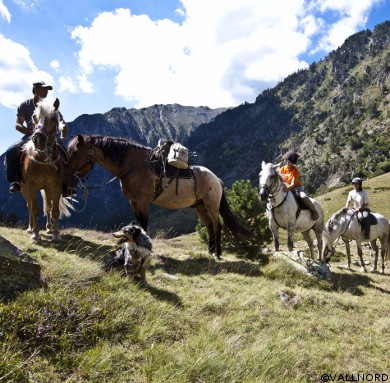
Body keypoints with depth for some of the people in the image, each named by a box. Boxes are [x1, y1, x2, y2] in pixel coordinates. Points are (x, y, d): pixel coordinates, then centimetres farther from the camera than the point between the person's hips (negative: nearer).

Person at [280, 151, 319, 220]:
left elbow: (293, 184, -19)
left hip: (296, 187, -5)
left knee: (303, 197, -32)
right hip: (286, 188, 5)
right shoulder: (282, 169, 1)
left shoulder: (295, 170, -11)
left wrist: (288, 188, -39)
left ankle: (314, 211, -15)